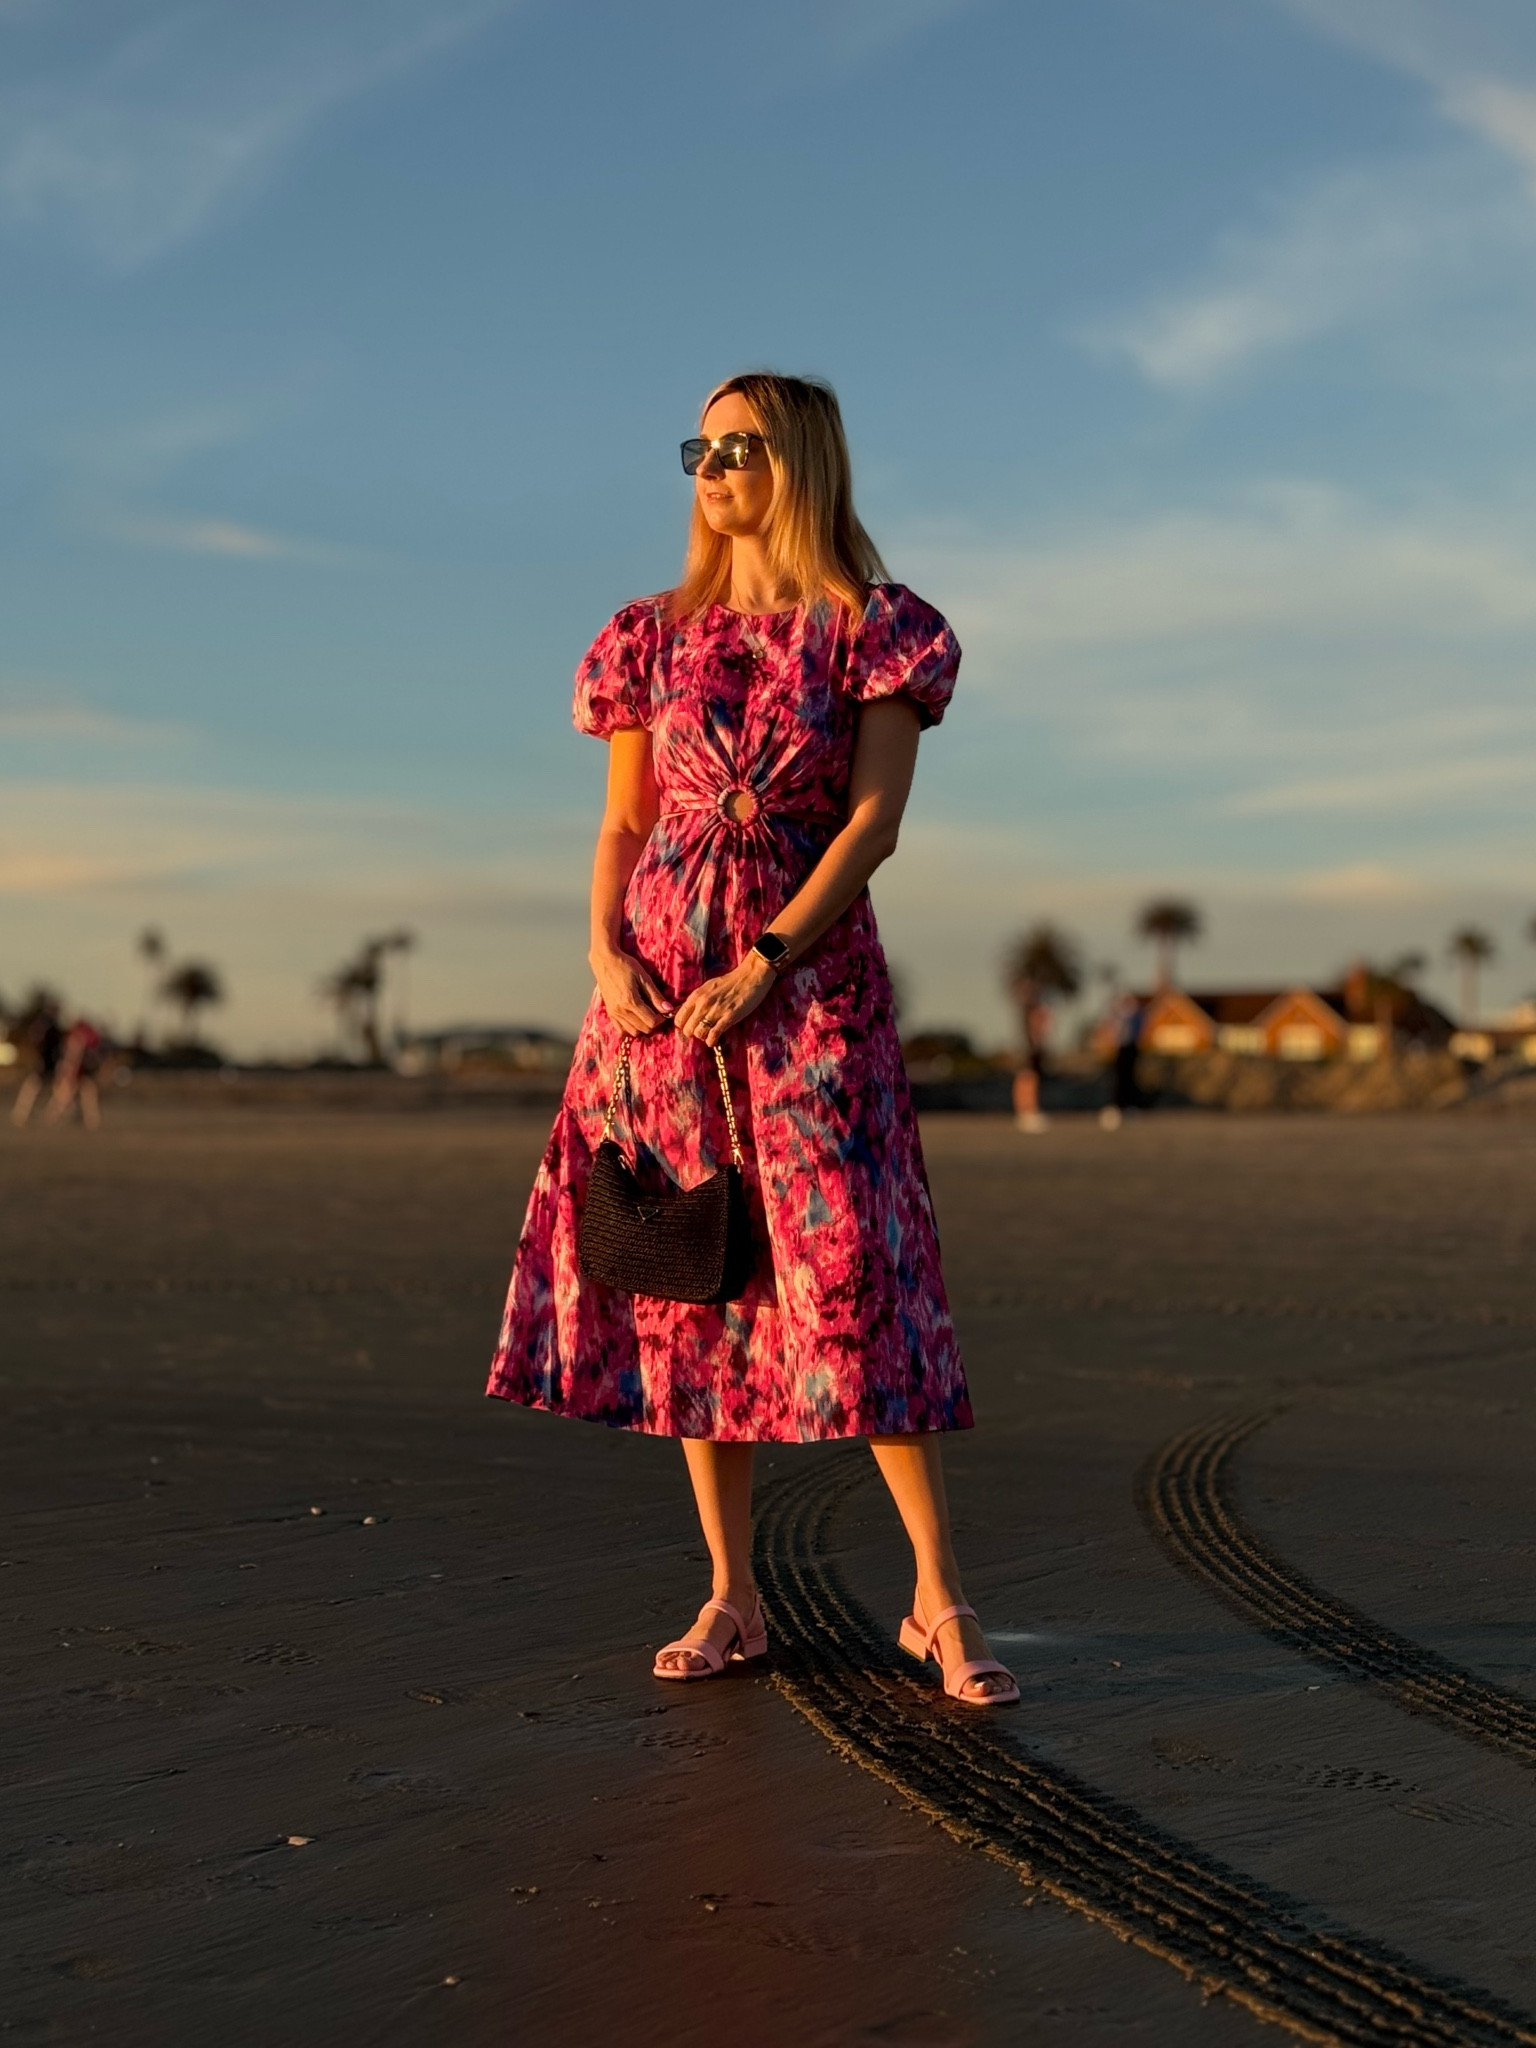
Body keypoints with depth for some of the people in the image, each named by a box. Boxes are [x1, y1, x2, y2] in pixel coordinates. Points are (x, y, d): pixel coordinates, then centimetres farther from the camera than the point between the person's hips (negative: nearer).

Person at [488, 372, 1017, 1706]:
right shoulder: (659, 635, 12)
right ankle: (732, 1596, 11)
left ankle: (939, 1598, -2)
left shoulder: (873, 628, 1)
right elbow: (624, 820, 12)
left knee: (849, 1270, -10)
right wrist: (607, 953, -5)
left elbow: (876, 816, -7)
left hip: (804, 973, -4)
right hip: (662, 977, 4)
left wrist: (763, 965, -15)